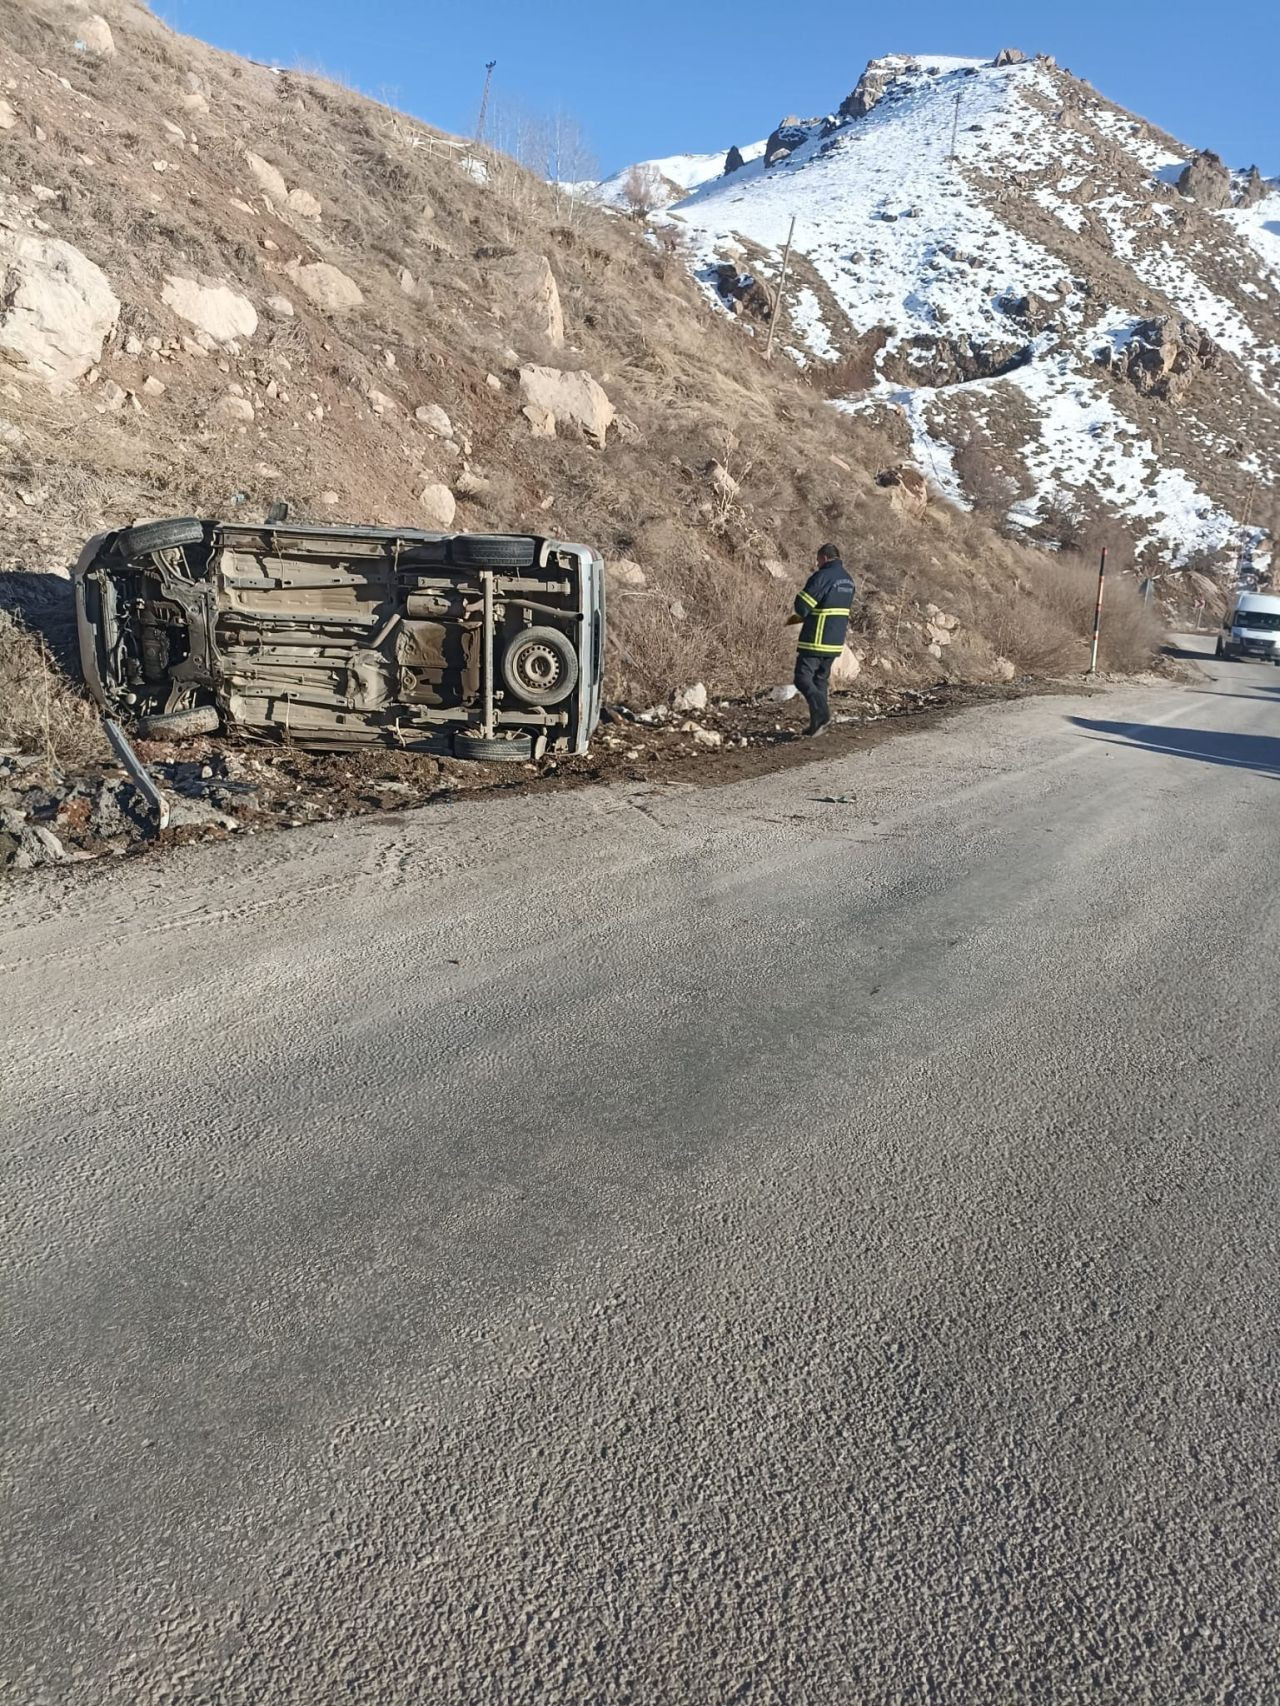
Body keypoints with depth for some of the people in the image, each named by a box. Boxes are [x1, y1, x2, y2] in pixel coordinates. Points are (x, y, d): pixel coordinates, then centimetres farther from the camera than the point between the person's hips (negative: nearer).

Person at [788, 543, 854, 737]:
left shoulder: (822, 577, -14)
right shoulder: (848, 580, 13)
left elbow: (802, 605, -17)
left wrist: (801, 616, 8)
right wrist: (802, 617, 19)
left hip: (816, 641, -8)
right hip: (835, 642, 8)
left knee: (803, 678, -5)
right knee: (820, 679, 15)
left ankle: (821, 712, -23)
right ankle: (817, 724, 14)